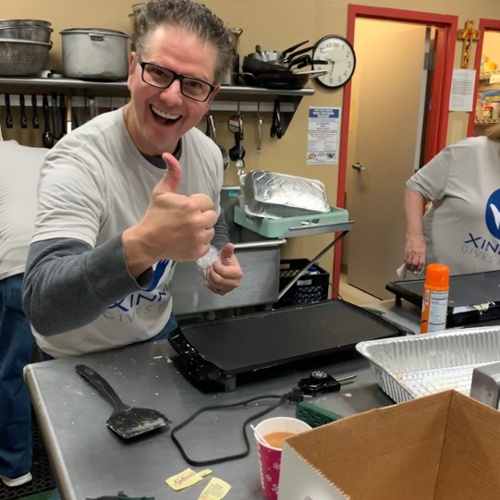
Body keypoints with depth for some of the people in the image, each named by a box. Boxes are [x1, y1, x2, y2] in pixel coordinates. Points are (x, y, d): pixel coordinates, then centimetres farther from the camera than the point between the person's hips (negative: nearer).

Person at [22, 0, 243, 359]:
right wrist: (143, 244, -58)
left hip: (159, 333, 6)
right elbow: (42, 308, -42)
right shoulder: (79, 161, -31)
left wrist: (220, 261, -14)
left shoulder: (208, 154, -12)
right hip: (80, 360, -5)